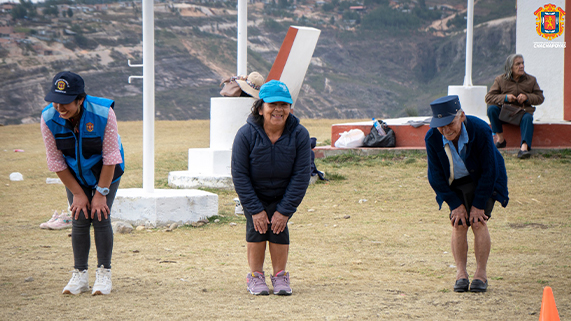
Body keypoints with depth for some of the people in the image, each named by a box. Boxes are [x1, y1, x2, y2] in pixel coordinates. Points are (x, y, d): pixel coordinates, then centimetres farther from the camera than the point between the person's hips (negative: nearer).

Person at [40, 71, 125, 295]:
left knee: (100, 217, -11)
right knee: (80, 219, -5)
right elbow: (55, 162, -15)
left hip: (105, 171, -2)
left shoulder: (104, 114, -33)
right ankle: (80, 275, 4)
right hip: (75, 173, 2)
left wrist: (101, 193, -21)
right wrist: (77, 193, -13)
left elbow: (111, 158, -24)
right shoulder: (48, 119, -26)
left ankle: (104, 274, -1)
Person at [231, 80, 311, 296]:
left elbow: (300, 176, -16)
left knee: (279, 227, -16)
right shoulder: (246, 134, -24)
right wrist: (255, 210, -21)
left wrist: (284, 211, -19)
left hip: (283, 196, 1)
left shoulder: (299, 134, -21)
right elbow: (240, 175, -18)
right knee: (256, 227, -18)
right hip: (253, 195, -1)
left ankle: (280, 276, 3)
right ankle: (255, 276, -1)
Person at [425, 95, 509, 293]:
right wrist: (456, 204, -13)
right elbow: (436, 177, -11)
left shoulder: (480, 130, -30)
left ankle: (481, 274, -7)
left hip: (483, 181, -2)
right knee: (459, 224, -11)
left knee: (478, 222, -15)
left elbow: (489, 171, -21)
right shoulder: (432, 138, -22)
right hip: (455, 184, 2)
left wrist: (478, 205, -18)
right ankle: (461, 274, -3)